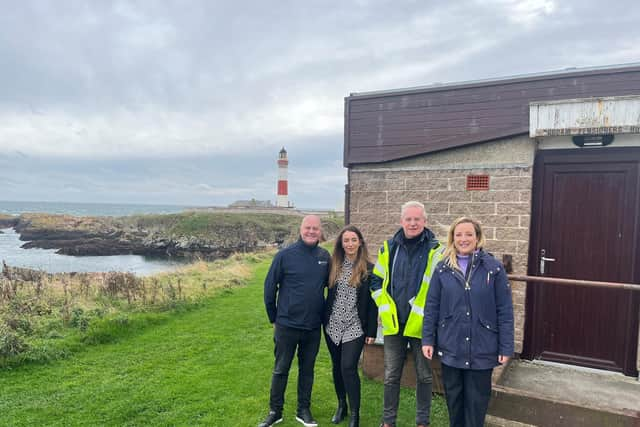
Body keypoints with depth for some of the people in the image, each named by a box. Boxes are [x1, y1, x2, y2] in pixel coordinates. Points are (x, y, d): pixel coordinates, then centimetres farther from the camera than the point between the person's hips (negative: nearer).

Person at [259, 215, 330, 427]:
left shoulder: (325, 257, -1)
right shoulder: (285, 255, -11)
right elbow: (269, 287, -5)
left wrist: (323, 313, 12)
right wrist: (274, 318, 1)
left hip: (314, 327, 3)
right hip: (287, 326, -3)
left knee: (307, 370, 15)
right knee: (280, 370, 10)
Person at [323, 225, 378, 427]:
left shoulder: (368, 268, -5)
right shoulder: (333, 265, 3)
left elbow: (372, 301, -5)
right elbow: (329, 295, 8)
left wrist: (372, 331, -6)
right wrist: (324, 318, 5)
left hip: (355, 327, -4)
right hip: (332, 325, 4)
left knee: (348, 367, -9)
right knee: (337, 366, 13)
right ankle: (341, 405, 32)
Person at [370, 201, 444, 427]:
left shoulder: (436, 249, -7)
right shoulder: (389, 247, 2)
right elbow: (376, 279, 11)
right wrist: (383, 306, 3)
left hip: (421, 323, -2)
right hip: (393, 323, 3)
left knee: (424, 376, 13)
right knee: (391, 375, 13)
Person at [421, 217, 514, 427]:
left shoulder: (494, 268, -6)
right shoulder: (443, 268, 0)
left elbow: (505, 311, -5)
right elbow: (432, 306, 2)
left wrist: (506, 347, -6)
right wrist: (428, 339, 0)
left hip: (482, 349, -2)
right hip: (450, 347, 2)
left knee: (477, 401, 11)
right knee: (453, 398, 16)